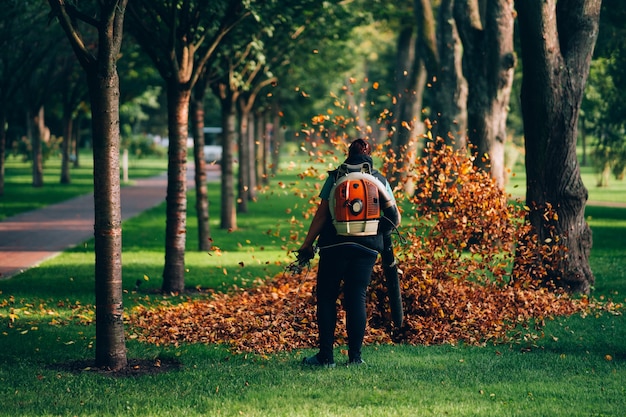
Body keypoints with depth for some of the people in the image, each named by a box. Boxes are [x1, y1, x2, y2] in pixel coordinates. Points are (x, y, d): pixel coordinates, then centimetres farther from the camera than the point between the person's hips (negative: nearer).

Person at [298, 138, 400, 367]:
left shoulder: (335, 177, 4)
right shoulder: (380, 180, 9)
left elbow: (321, 214, -1)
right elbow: (395, 218, 5)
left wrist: (307, 244, 4)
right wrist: (380, 235, 24)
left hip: (334, 245, -2)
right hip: (367, 248, 2)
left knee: (326, 297, 5)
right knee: (357, 298, 6)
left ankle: (326, 356, 2)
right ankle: (355, 356, 2)